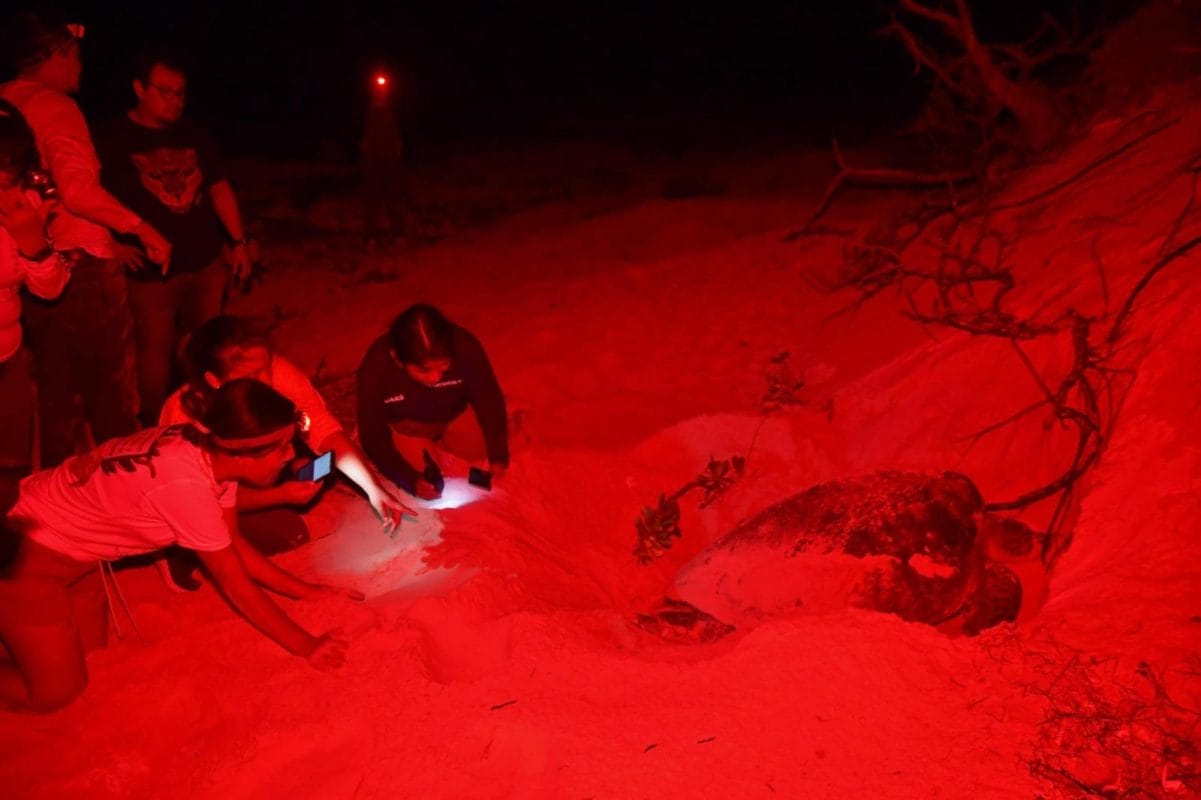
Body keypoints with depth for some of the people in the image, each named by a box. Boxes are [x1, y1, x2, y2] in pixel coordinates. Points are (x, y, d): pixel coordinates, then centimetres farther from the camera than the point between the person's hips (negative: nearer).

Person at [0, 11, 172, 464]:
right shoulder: (54, 106, -16)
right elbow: (78, 191, -27)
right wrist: (143, 229, -20)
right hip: (80, 267, -7)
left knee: (54, 387, 19)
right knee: (107, 384, 8)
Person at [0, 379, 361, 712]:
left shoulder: (211, 450, -11)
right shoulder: (186, 484, -36)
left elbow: (233, 544, 3)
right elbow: (236, 585, -25)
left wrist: (305, 590, -2)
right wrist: (307, 648, -16)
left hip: (75, 548, 8)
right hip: (29, 550, -8)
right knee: (56, 691, -2)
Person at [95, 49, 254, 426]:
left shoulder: (194, 134, 9)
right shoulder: (111, 137, -6)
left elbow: (220, 189, 15)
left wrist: (239, 241, 10)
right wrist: (112, 244, -15)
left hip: (207, 262, 5)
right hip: (150, 270, -4)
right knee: (156, 350, 3)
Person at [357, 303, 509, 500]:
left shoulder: (466, 348, -38)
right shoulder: (375, 369, -37)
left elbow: (489, 401, -24)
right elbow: (374, 437, -27)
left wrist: (498, 456, -32)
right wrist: (411, 481, -38)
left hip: (451, 417, 2)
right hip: (403, 426, -2)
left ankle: (438, 443, 28)